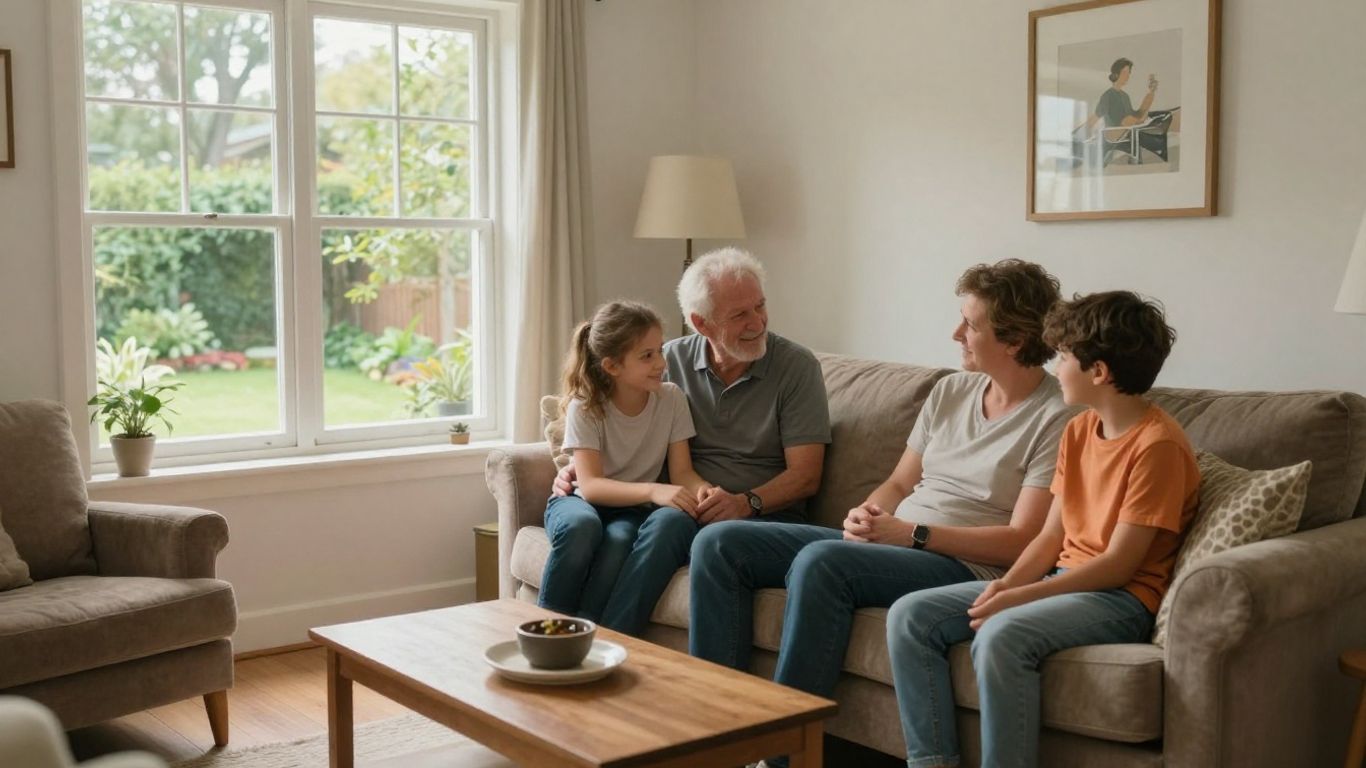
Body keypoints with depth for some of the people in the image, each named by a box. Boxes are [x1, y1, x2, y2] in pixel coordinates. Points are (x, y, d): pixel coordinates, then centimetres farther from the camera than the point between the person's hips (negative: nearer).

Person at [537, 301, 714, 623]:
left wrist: (701, 488, -29)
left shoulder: (671, 398, -5)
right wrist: (653, 490, -39)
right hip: (581, 500, -1)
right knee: (582, 524, -37)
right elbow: (590, 486, -23)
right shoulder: (584, 407, -13)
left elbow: (682, 471, -4)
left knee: (619, 539, -35)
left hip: (634, 508, 1)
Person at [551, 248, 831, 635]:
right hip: (688, 512, 2)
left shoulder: (796, 366, 0)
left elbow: (805, 475, -4)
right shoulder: (673, 359, 9)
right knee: (667, 523, -33)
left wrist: (747, 502, -22)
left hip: (768, 514, -2)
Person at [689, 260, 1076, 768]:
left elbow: (1022, 542, -15)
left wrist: (912, 534, -18)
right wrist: (869, 515, -5)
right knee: (719, 544, -5)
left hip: (962, 566, -8)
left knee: (820, 561, -36)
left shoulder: (1056, 420, -9)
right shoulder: (951, 391, 14)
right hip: (888, 544, 8)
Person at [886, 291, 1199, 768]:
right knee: (910, 617, -6)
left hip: (1121, 598, -8)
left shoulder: (1157, 444, -14)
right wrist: (1006, 583, -8)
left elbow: (1119, 564, -17)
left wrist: (1018, 598, -19)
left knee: (1000, 636, -36)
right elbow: (1052, 534, 10)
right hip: (1061, 580, 9)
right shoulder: (1078, 430, 12)